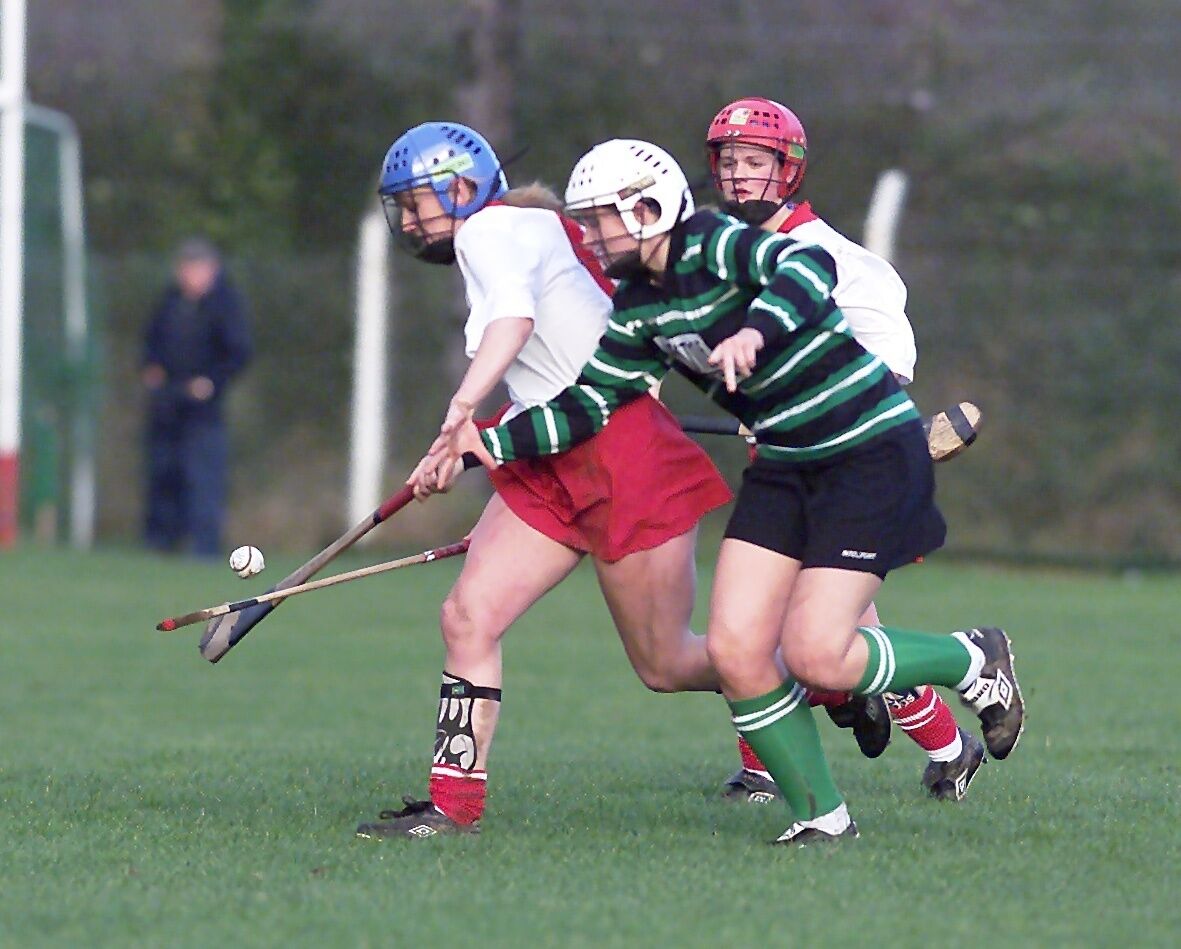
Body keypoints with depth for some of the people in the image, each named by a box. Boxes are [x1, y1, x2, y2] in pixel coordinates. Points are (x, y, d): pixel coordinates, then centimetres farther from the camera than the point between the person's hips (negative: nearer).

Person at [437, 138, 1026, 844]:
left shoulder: (716, 245, -18)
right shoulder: (640, 309, 7)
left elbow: (811, 268, -37)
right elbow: (585, 405, 11)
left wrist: (754, 333, -53)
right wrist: (489, 440, 0)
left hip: (873, 449, -8)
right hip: (785, 466, 8)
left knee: (812, 655, -15)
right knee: (734, 649, -5)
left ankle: (976, 661, 10)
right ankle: (821, 816, 8)